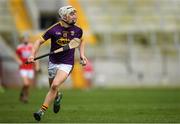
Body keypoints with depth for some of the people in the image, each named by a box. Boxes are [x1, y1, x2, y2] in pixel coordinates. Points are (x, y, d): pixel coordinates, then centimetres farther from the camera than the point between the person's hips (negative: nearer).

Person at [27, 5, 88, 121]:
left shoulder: (78, 30, -3)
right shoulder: (54, 29, -11)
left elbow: (81, 41, 20)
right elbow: (39, 41, -3)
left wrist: (82, 55, 8)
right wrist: (33, 55, -16)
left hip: (67, 64, -1)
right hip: (53, 62, 1)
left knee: (55, 86, -21)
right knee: (53, 88, 14)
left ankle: (42, 111, -14)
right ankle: (58, 96, 52)